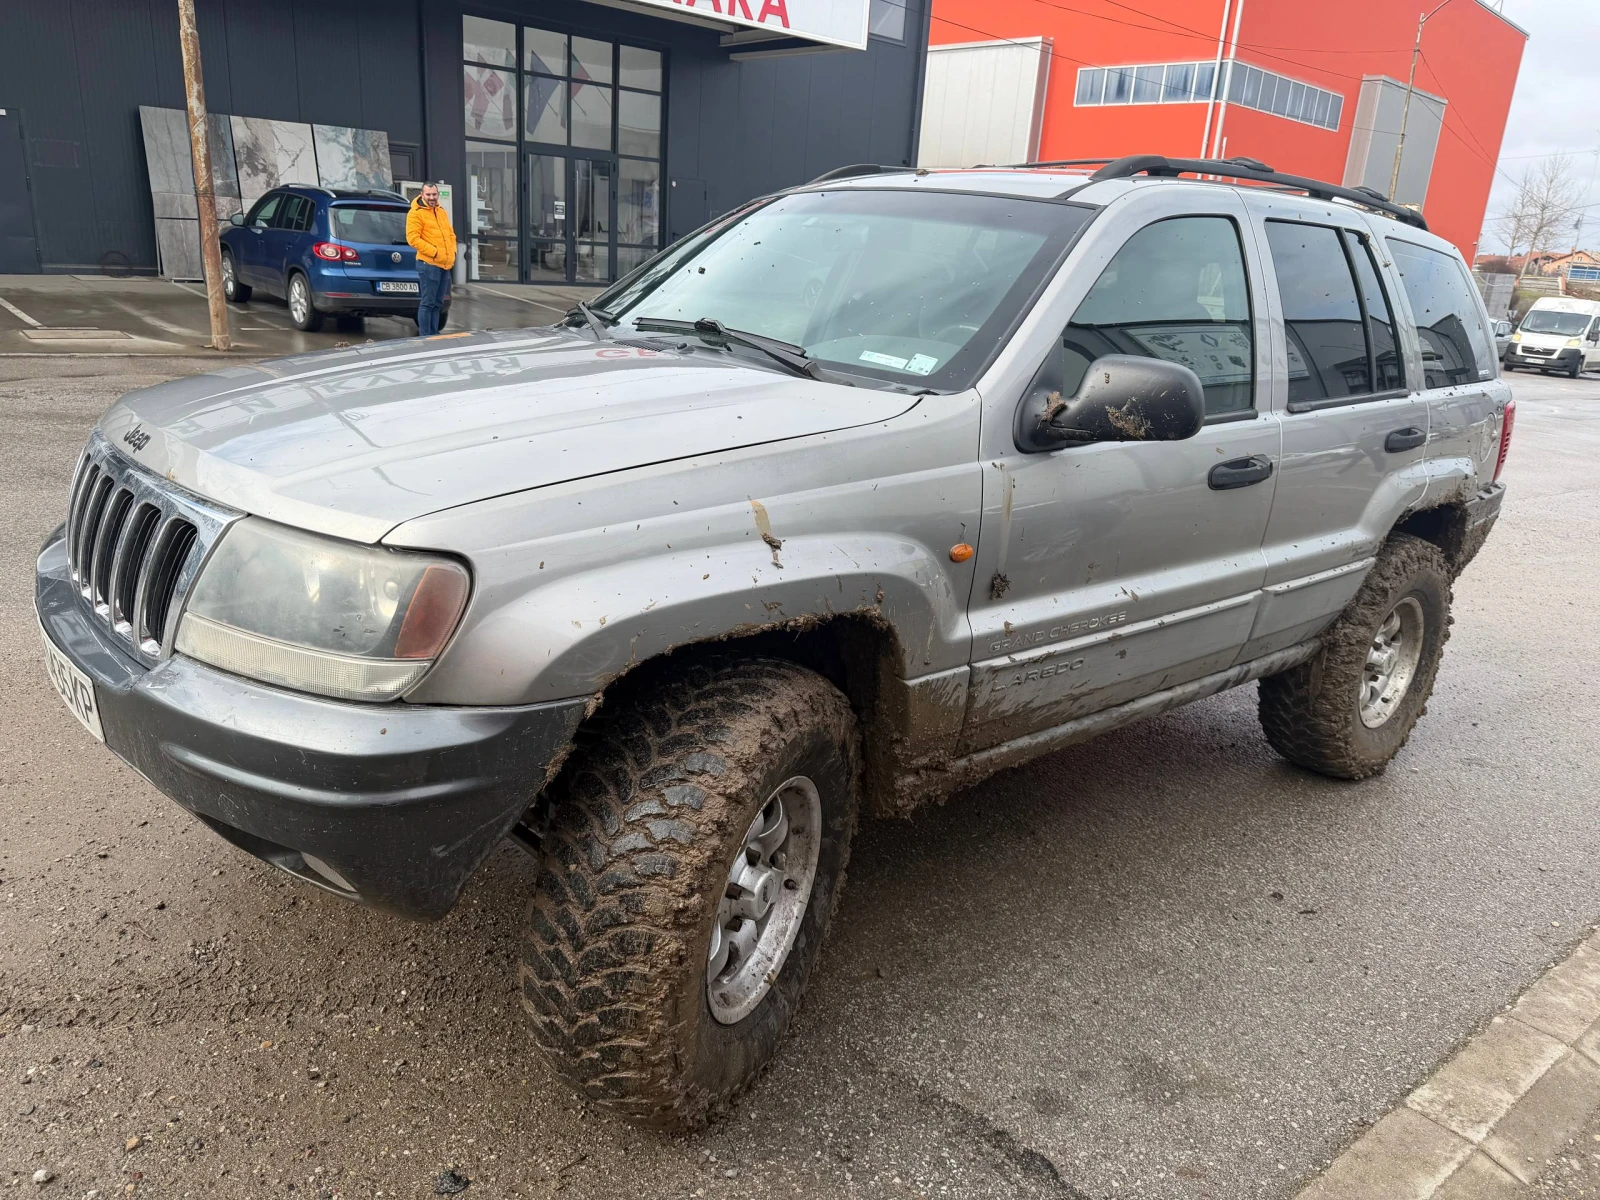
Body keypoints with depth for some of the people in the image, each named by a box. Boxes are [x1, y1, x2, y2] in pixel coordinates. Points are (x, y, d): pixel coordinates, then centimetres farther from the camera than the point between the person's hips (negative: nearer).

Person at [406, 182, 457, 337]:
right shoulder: (416, 213, -5)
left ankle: (434, 335, 19)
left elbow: (451, 234, 25)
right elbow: (413, 238, -13)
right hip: (428, 264, -8)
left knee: (437, 303, 12)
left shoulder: (442, 212, 19)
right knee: (427, 303, -7)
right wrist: (434, 252, -17)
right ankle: (425, 337, -4)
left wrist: (452, 251, 7)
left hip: (445, 265, 8)